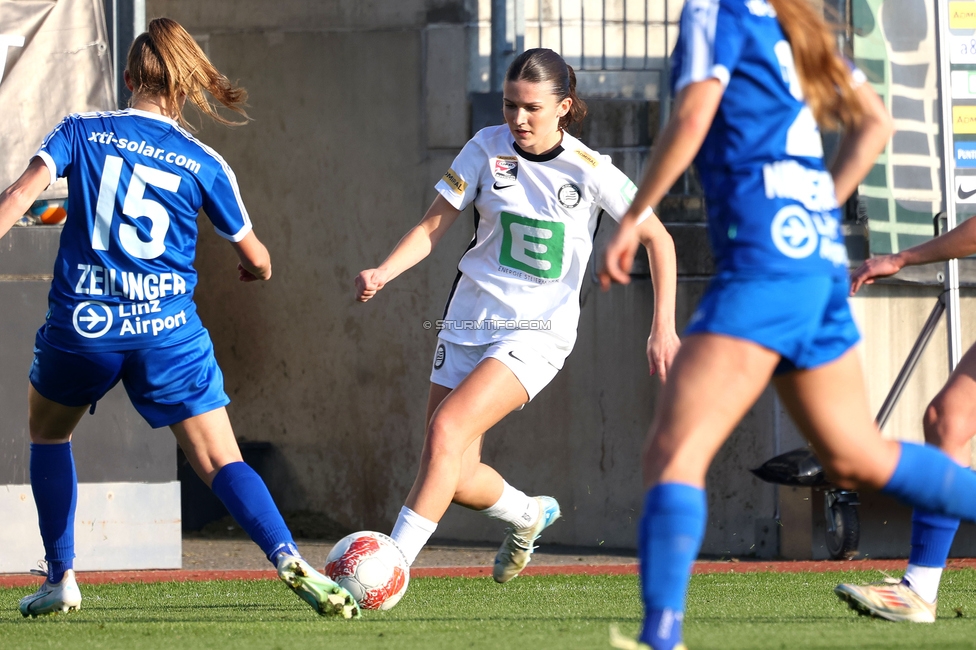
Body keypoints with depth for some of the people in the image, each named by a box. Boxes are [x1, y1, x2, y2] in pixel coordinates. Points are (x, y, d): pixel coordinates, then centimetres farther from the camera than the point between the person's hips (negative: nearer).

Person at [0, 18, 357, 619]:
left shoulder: (81, 132, 6)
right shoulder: (203, 163, 6)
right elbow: (258, 261, 13)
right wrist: (255, 266, 36)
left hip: (81, 322, 1)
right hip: (168, 330, -1)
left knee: (48, 434, 28)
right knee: (221, 461, -2)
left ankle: (61, 580, 24)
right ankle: (289, 560, -26)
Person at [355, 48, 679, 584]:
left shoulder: (589, 171, -8)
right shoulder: (488, 148, -2)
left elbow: (657, 238, 0)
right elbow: (434, 226, -1)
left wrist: (663, 329, -5)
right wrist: (383, 272, -19)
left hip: (538, 329, -4)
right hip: (470, 319, 4)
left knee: (447, 430, -25)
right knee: (454, 478, 2)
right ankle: (526, 515, 36)